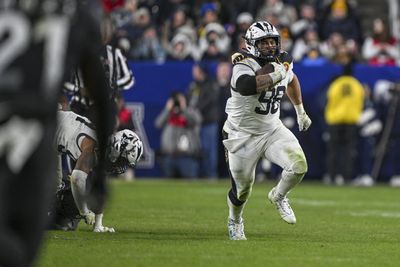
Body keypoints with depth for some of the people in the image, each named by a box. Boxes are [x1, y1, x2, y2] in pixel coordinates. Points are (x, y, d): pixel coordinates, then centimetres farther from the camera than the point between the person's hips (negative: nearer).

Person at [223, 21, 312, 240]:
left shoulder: (283, 63, -2)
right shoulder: (244, 66, -23)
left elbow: (291, 80, 23)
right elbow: (245, 86, -47)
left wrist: (300, 111, 29)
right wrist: (274, 76, -37)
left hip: (272, 130, 5)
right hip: (243, 135, -5)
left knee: (299, 165, -18)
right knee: (242, 189, 6)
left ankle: (278, 196, 12)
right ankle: (235, 220, 40)